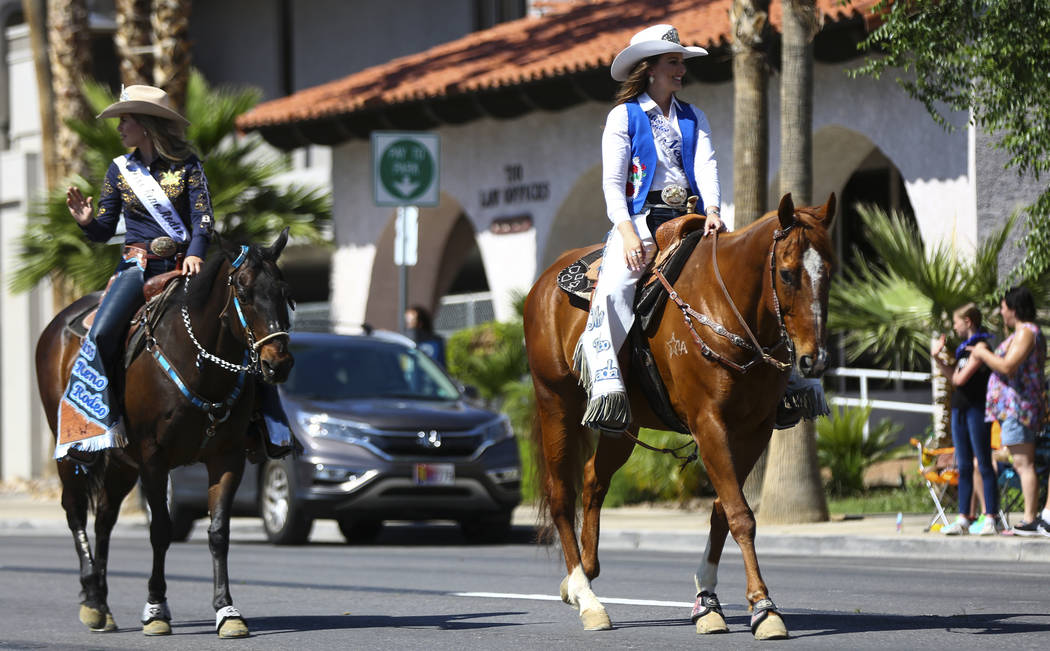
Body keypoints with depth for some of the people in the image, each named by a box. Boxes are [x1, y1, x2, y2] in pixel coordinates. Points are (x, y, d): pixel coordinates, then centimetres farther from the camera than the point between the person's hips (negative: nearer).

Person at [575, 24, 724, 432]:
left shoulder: (694, 118, 19)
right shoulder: (623, 117, 8)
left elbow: (706, 165, 4)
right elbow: (612, 181, 0)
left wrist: (712, 210, -16)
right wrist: (627, 232, -16)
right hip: (641, 218, -4)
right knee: (613, 289, -31)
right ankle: (608, 393, -35)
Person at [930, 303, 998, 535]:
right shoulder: (964, 347, 17)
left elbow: (960, 378, -15)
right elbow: (953, 376, 17)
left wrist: (957, 373, 6)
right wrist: (937, 357, 12)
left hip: (977, 408, -9)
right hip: (959, 407, 9)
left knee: (983, 464, -7)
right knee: (964, 466, 7)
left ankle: (990, 519, -8)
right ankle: (963, 519, 8)